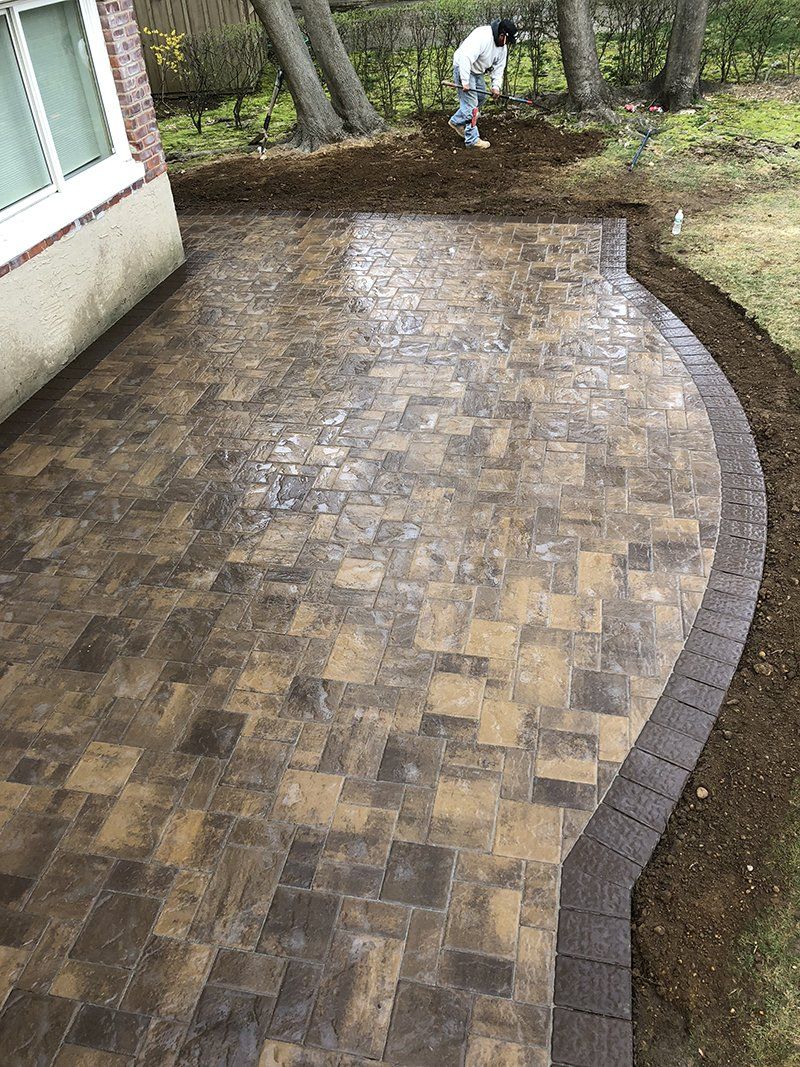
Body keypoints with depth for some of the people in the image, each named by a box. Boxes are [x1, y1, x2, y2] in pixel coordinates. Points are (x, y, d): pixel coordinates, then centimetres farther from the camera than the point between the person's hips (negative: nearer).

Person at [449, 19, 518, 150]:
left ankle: (456, 121, 29)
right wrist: (465, 82, -39)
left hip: (477, 71, 10)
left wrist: (496, 86, -11)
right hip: (463, 68, -10)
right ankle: (472, 140, -7)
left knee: (481, 96, 19)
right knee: (470, 103, -11)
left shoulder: (503, 46, -1)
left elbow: (499, 67, 4)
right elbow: (466, 58, -36)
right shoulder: (482, 37, -30)